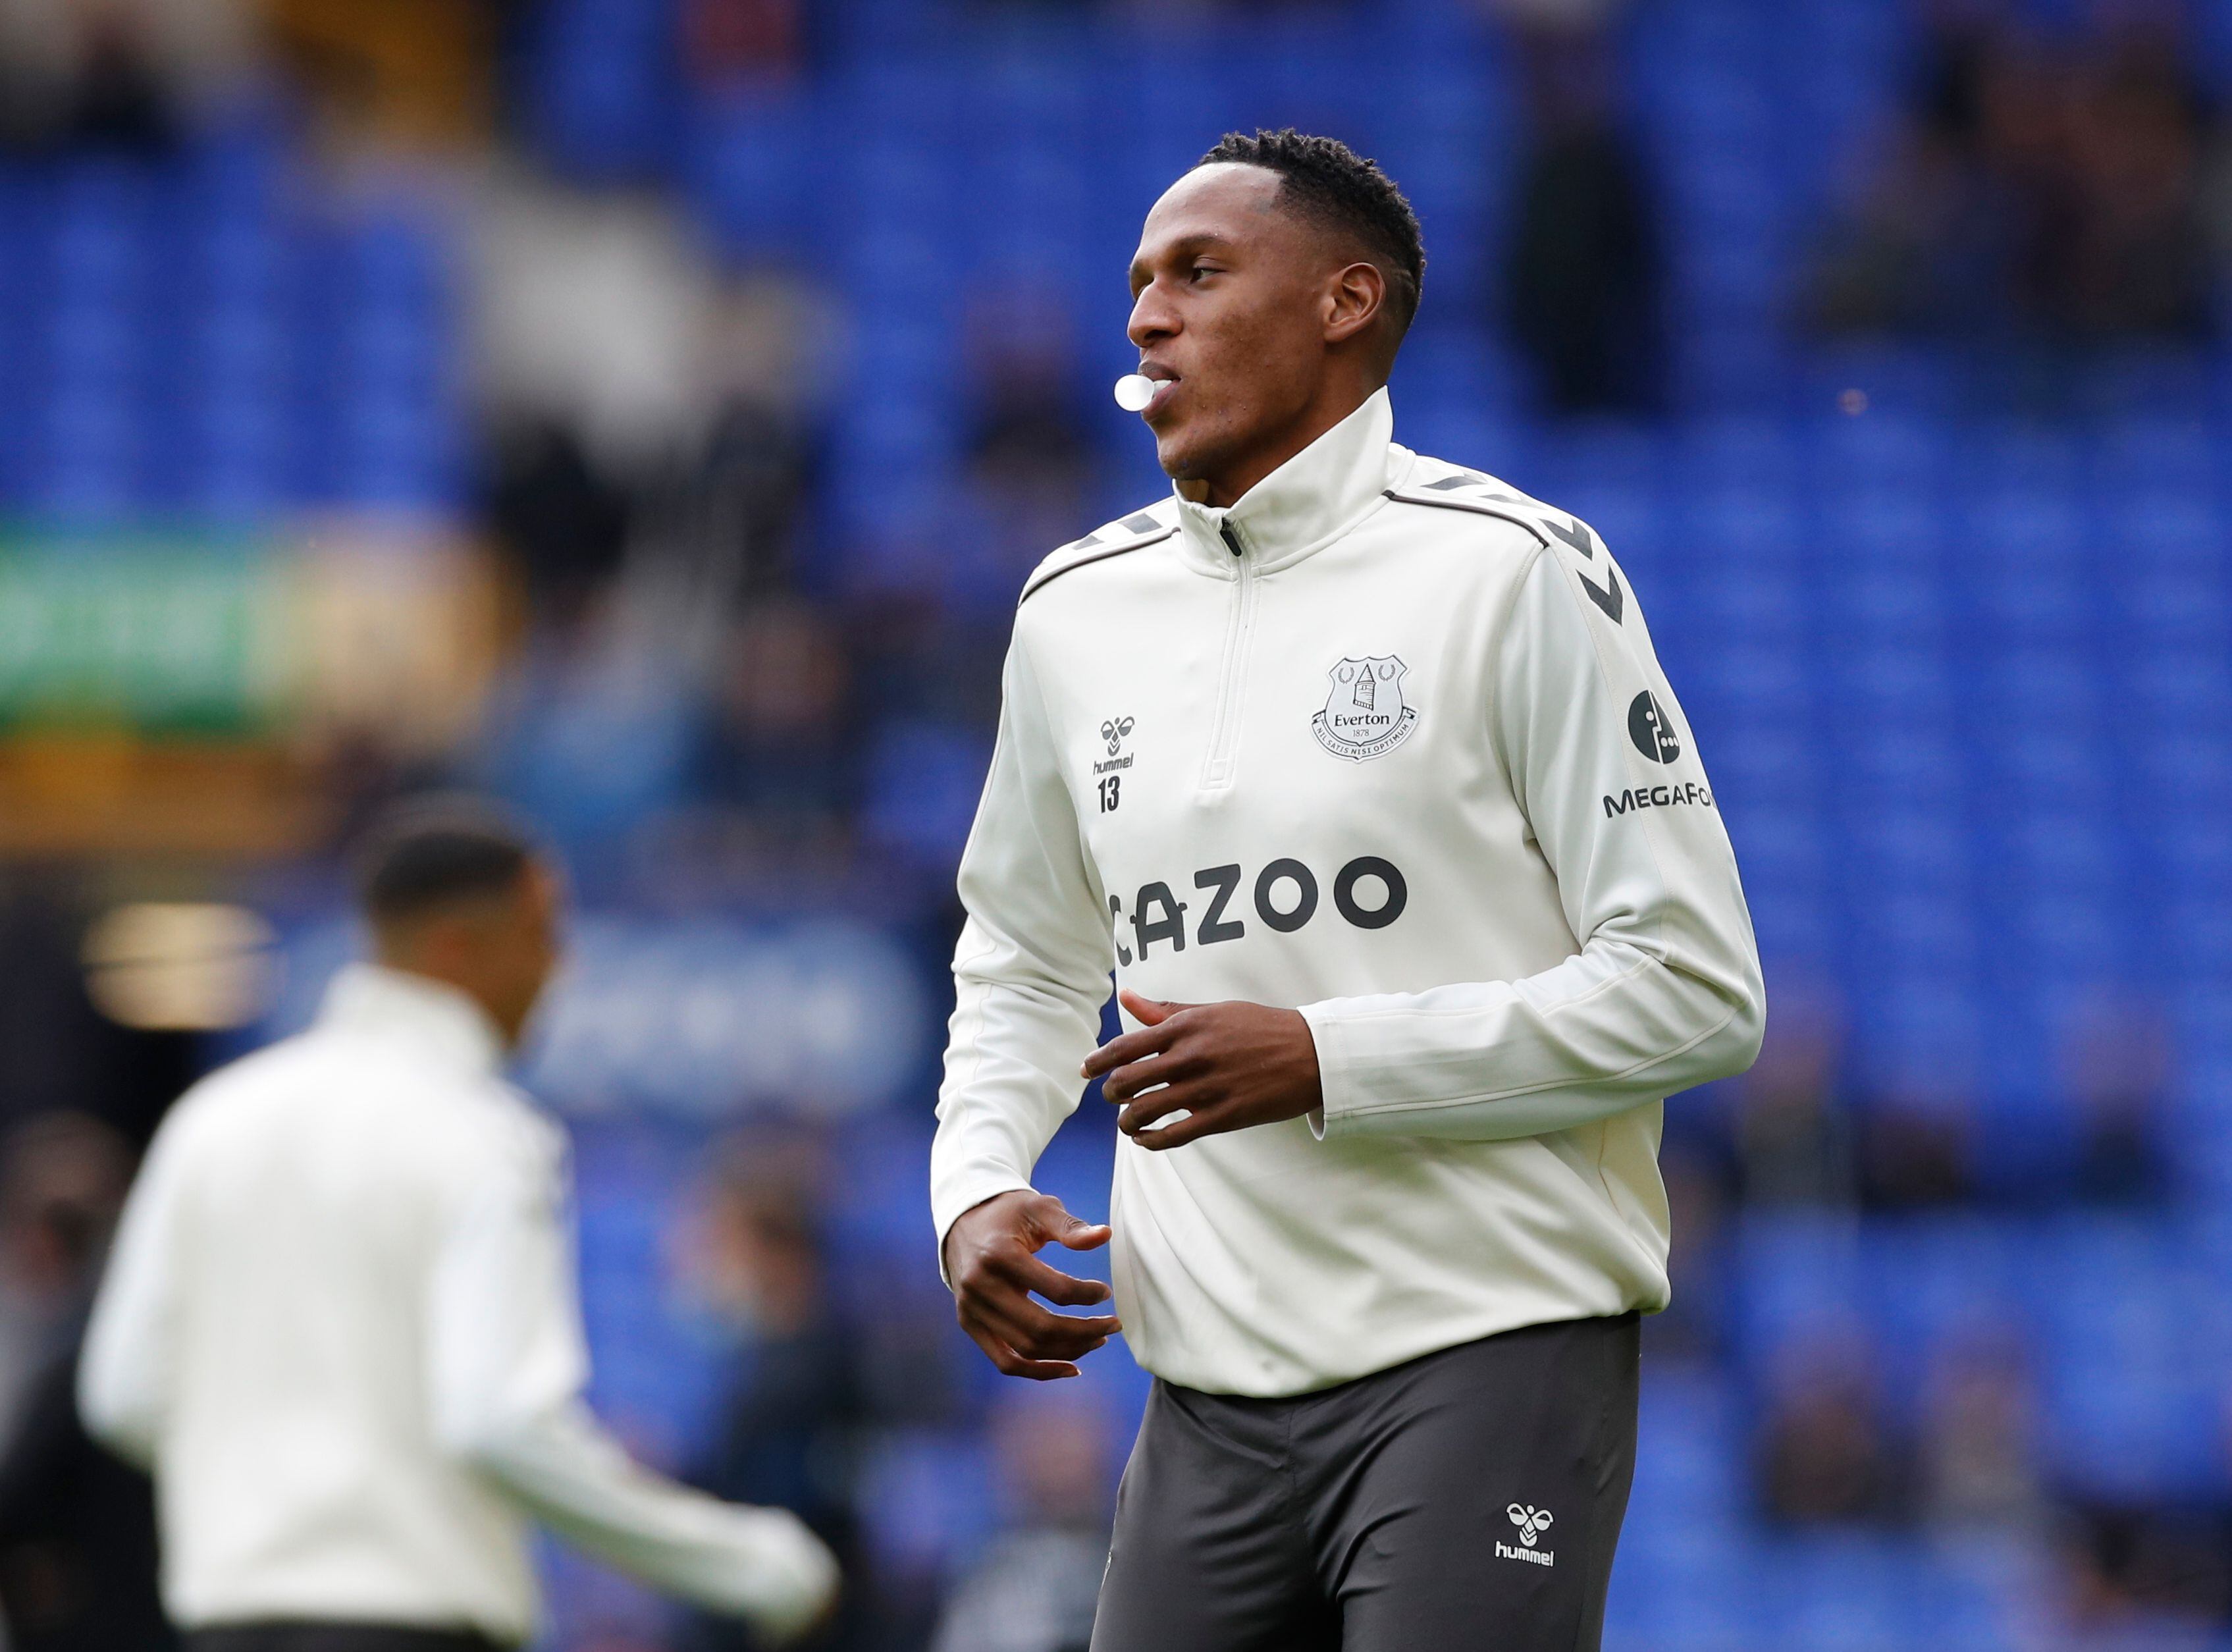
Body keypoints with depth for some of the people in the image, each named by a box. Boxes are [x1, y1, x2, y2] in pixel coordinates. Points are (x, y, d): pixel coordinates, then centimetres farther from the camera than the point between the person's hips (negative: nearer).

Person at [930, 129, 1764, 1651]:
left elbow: (1696, 988, -8)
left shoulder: (1512, 573, -4)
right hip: (1209, 1396, 5)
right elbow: (1023, 964, 27)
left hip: (1490, 1349, -5)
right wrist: (976, 1191, 7)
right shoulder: (1079, 609, 13)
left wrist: (1325, 1061, -16)